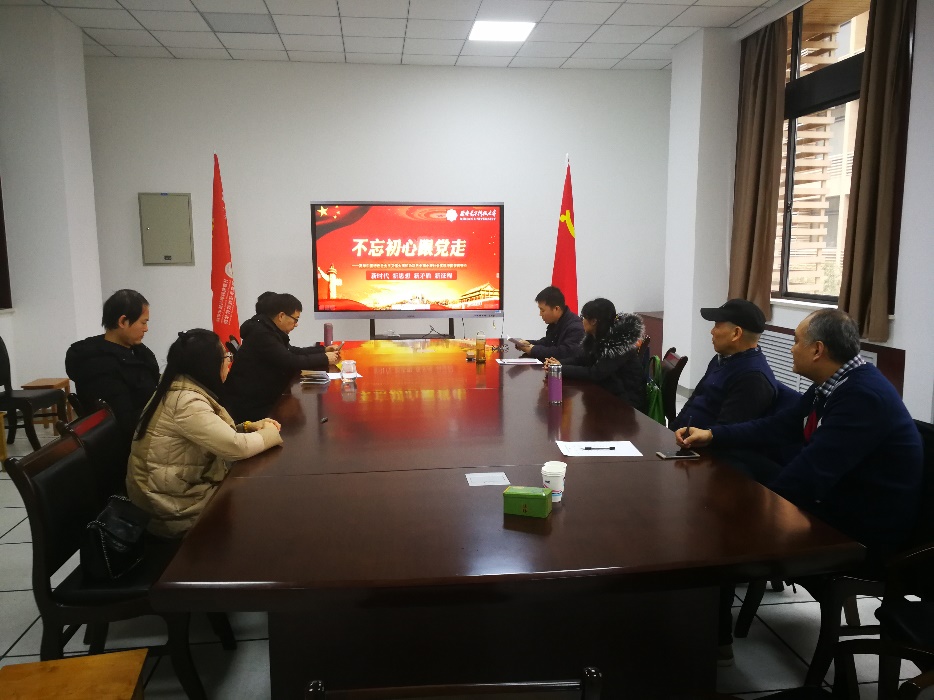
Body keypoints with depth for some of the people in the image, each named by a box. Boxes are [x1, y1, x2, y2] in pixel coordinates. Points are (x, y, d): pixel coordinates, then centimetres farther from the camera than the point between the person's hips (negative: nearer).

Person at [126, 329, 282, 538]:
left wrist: (250, 428, 0)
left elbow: (219, 434, 15)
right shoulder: (186, 402, -24)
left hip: (184, 484, 9)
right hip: (175, 504, -9)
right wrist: (269, 434, -8)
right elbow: (236, 447, -26)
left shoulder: (179, 389, 6)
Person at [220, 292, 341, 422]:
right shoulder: (261, 333, -21)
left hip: (259, 400, 9)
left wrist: (323, 350, 11)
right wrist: (324, 359, -16)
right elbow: (290, 361, -26)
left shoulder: (268, 330, 9)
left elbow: (292, 352, 20)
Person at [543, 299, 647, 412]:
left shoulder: (620, 342, -24)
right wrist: (560, 363, -16)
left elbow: (595, 374, -25)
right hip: (607, 393, 7)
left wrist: (562, 368, -22)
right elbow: (579, 358, 4)